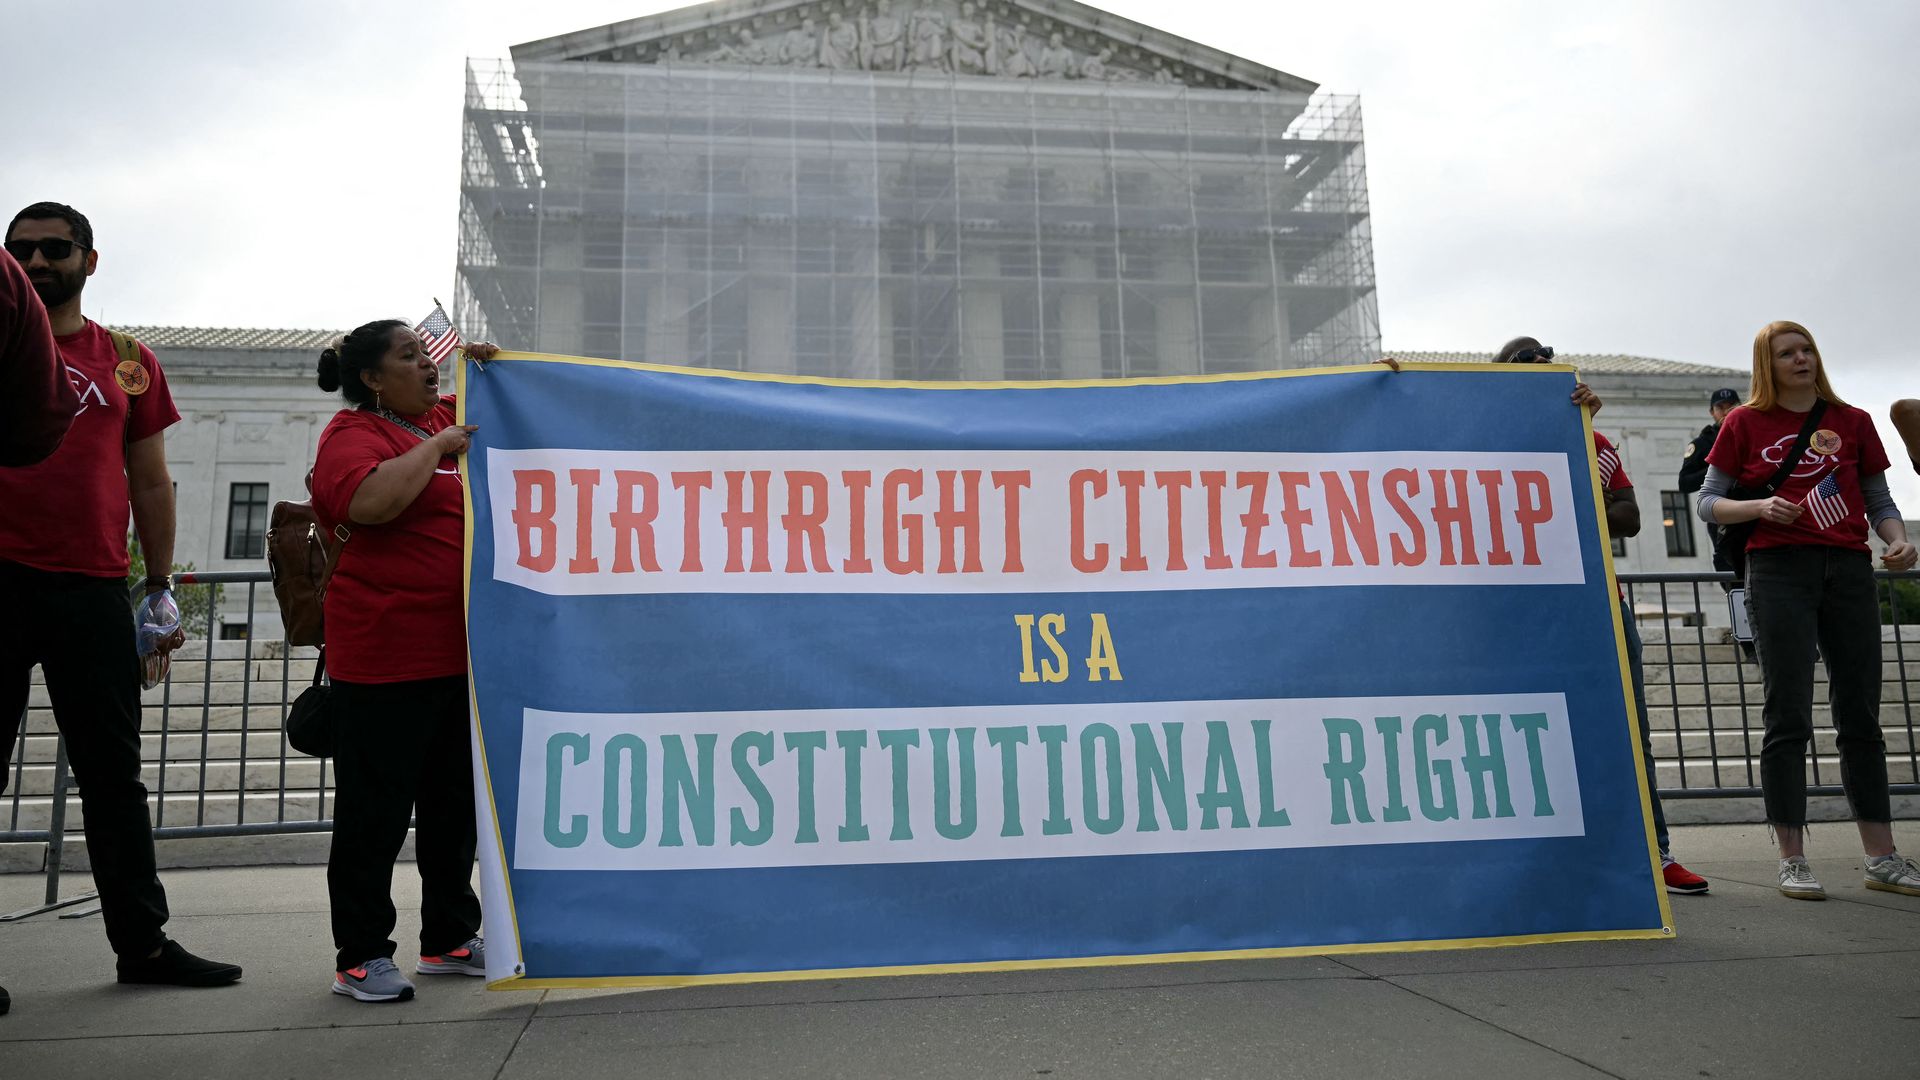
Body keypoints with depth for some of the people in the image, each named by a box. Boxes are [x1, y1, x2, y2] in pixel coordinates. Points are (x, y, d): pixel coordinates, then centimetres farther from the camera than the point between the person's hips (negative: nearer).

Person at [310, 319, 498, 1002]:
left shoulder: (441, 418, 15)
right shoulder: (355, 433, -8)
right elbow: (369, 500, -29)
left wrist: (487, 368, 15)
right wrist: (438, 446, -18)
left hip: (460, 654, 8)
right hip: (387, 656, -8)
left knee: (454, 804, 15)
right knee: (376, 809, 1)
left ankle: (451, 939, 26)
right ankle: (360, 957, 13)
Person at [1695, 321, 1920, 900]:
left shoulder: (1853, 422, 14)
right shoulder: (1745, 423, 6)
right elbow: (1708, 502, 6)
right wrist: (1760, 507, -12)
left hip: (1850, 569, 3)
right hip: (1779, 568, -3)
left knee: (1861, 717, 6)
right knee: (1788, 718, -5)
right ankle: (1793, 862, 0)